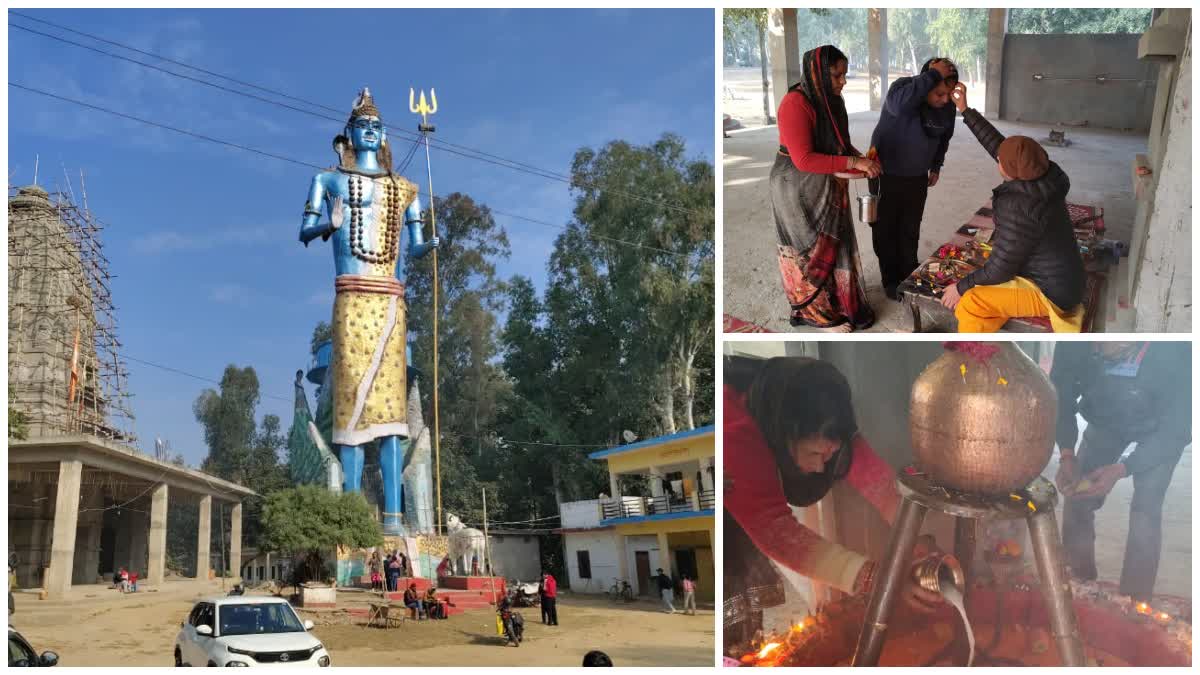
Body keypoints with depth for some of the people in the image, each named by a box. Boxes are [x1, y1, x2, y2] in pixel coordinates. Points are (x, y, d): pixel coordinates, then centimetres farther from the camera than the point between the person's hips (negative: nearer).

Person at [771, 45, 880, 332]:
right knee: (811, 252, 6)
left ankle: (838, 301, 30)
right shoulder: (796, 103, -24)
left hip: (829, 189, 8)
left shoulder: (829, 99, 2)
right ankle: (814, 311, 21)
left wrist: (859, 157, -5)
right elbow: (804, 160, -27)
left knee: (835, 245, 15)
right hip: (800, 189, -8)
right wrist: (853, 163, -27)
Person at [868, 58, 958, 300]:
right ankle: (892, 280, 18)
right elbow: (899, 104, -50)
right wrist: (932, 75, -45)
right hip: (886, 175, -4)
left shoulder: (947, 106, -7)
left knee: (910, 231, 13)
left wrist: (936, 166, 18)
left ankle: (909, 276, 28)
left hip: (917, 178, 5)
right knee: (886, 230, 5)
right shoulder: (903, 87, -24)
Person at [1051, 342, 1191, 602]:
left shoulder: (1177, 352, -42)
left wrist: (1122, 469, -38)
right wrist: (1067, 455, -28)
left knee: (1145, 512, -15)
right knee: (1076, 497, -1)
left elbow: (1176, 430, -28)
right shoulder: (1074, 344, -35)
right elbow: (1061, 397, -15)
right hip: (1106, 419, 3)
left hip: (1161, 430, -3)